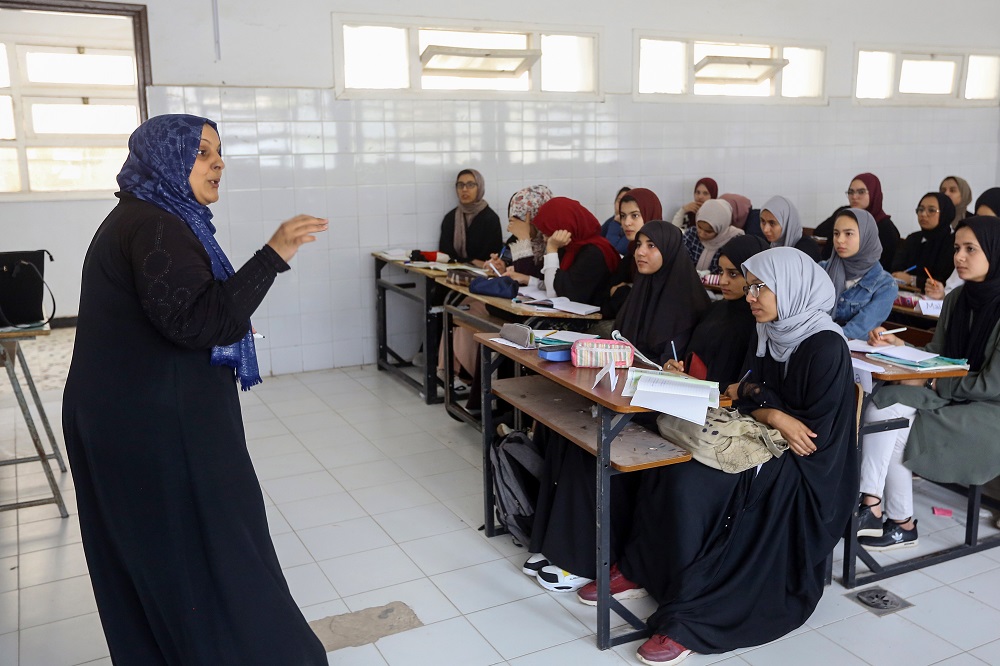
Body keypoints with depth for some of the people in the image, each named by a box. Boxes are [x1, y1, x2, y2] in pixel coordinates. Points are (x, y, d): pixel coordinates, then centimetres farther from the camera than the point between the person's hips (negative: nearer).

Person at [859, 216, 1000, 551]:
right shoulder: (955, 298, 7)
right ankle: (871, 507, -22)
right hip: (950, 398, 6)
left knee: (892, 434, -20)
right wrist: (898, 347, -7)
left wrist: (933, 386, -13)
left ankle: (902, 524, 1)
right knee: (882, 405, -21)